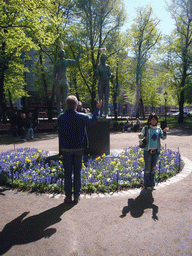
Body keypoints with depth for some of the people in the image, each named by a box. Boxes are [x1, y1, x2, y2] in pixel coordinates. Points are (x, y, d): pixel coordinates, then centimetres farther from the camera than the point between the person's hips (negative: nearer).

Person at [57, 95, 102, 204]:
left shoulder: (61, 117, -7)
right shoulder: (81, 117, -10)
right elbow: (94, 119, 8)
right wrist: (98, 108, 25)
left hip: (66, 149, 1)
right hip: (79, 149, 0)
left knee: (67, 173, 10)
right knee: (77, 172, 11)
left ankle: (68, 196, 14)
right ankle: (77, 196, 18)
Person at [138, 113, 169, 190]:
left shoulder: (158, 129, 8)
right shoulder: (146, 128, -1)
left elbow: (163, 138, 0)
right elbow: (141, 137, -10)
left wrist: (164, 131, -18)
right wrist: (140, 135, -34)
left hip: (156, 151, 4)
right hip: (147, 151, -3)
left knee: (153, 168, 12)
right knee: (147, 168, -1)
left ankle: (152, 183, 25)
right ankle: (147, 184, 12)